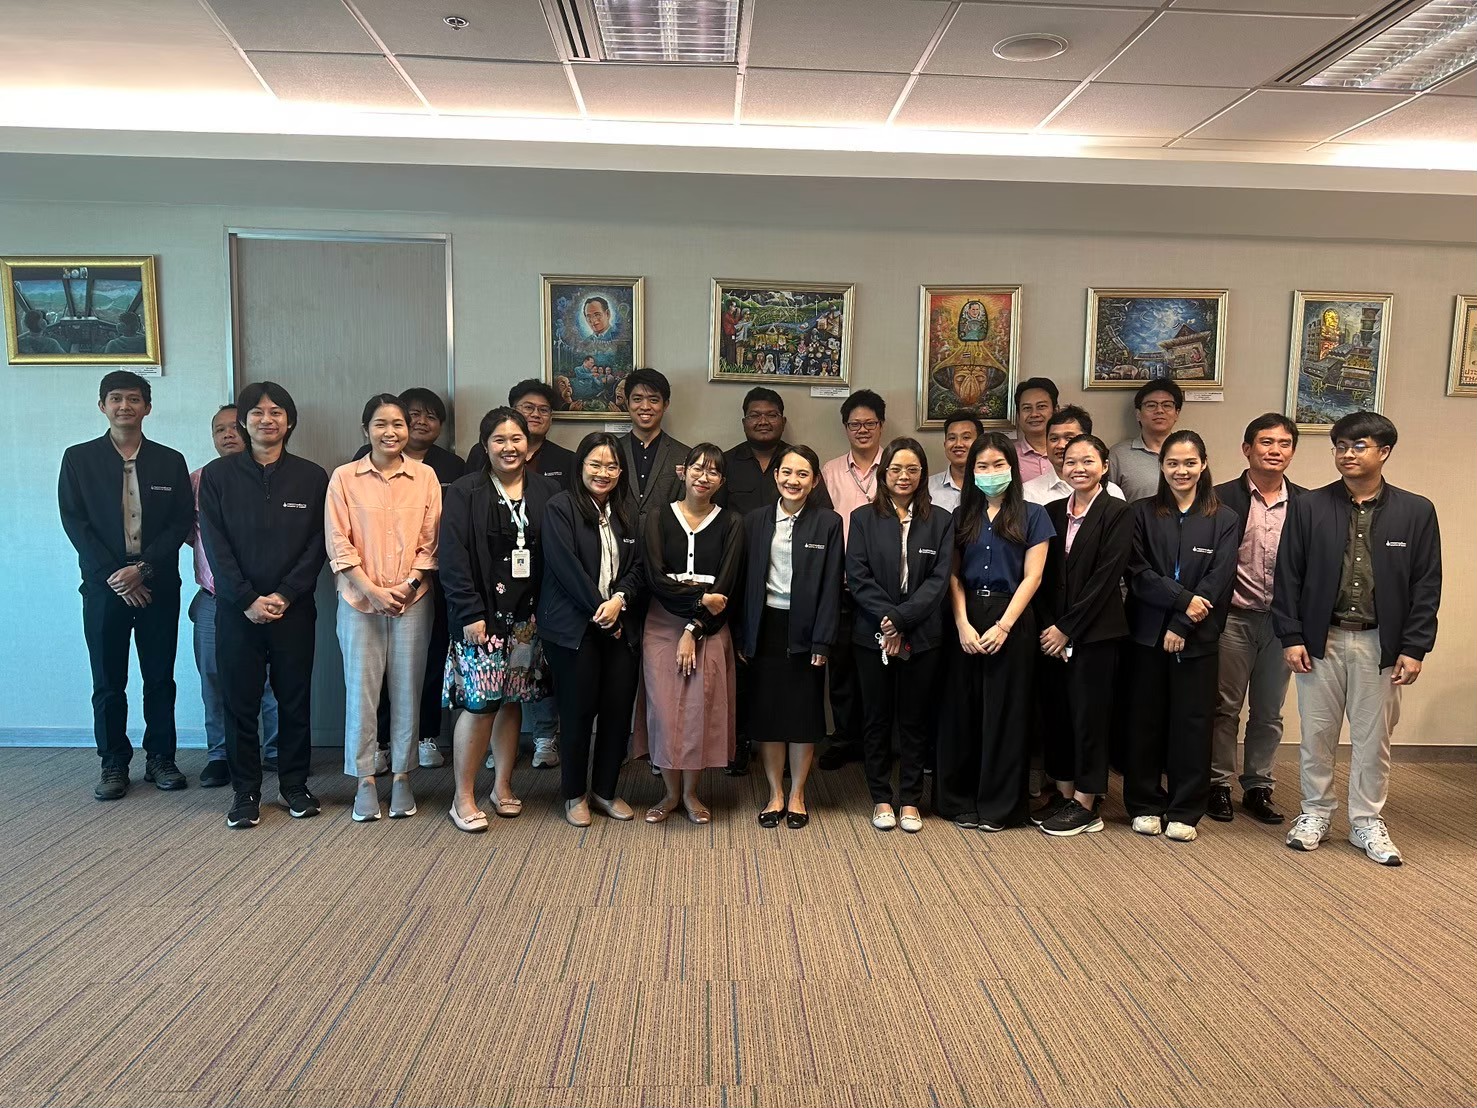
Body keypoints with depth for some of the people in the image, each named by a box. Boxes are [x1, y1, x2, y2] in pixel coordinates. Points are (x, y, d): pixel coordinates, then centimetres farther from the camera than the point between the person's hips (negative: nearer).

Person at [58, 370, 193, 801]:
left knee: (160, 679, 6)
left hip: (158, 586, 1)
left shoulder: (170, 461, 6)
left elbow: (182, 522, 1)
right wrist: (113, 575, -10)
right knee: (108, 682, 5)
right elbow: (74, 522, -1)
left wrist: (144, 569, -11)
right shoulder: (79, 459, 5)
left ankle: (161, 758, 17)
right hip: (103, 587, 0)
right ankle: (113, 763, 16)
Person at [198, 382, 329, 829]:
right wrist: (247, 599, -10)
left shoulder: (312, 477, 4)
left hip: (294, 608, 0)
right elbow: (215, 545, -2)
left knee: (295, 699, 6)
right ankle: (245, 791, 16)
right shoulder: (217, 476, 4)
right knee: (240, 701, 5)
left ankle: (295, 784, 19)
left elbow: (318, 545, 0)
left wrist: (284, 595, -10)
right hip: (236, 609, 0)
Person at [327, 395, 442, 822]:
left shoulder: (425, 476, 4)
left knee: (407, 691, 6)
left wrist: (410, 585, -8)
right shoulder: (344, 477, 1)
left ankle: (402, 777, 18)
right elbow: (338, 543, -3)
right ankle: (364, 781, 14)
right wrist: (371, 590, -11)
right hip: (360, 600, -1)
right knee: (361, 690, 3)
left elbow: (431, 540, 4)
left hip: (412, 600, 1)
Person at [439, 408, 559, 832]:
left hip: (527, 615, 3)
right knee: (480, 703, -5)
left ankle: (502, 788, 25)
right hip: (482, 616, -3)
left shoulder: (547, 493, 6)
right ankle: (463, 798, 9)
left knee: (511, 701, 11)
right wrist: (470, 613, -14)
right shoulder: (465, 494, -3)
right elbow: (452, 558, -8)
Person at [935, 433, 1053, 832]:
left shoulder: (1031, 516, 2)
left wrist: (1003, 626, -13)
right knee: (962, 710, 5)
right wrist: (962, 624, -9)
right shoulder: (962, 516, 10)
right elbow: (953, 575, 4)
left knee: (1005, 711, 3)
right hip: (966, 621, 2)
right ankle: (960, 800, 17)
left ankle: (999, 805, 14)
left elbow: (1032, 577, -4)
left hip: (1011, 620, -2)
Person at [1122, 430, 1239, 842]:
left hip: (1196, 638, 0)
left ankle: (1184, 811, 16)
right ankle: (1145, 805, 18)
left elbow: (1219, 580, -5)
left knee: (1192, 723, 4)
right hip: (1147, 633, 0)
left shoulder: (1223, 519, 4)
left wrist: (1183, 625, -13)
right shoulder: (1142, 513, 4)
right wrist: (1182, 599, -16)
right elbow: (1137, 573, -4)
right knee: (1145, 720, 5)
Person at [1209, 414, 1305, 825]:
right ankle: (1219, 785, 18)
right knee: (1225, 707, 7)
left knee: (1269, 712, 12)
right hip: (1232, 618, -3)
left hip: (1282, 621, 3)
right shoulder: (1222, 498, -4)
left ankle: (1258, 787, 24)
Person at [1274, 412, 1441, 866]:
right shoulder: (1309, 506, -1)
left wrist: (1413, 648, -5)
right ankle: (1315, 812, 26)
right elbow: (1288, 576, -1)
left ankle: (1367, 822, 24)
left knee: (1373, 738, 10)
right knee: (1317, 734, 10)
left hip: (1380, 643, 0)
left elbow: (1426, 585, 1)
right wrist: (1291, 636, -6)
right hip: (1320, 639, 0)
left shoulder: (1416, 511, 0)